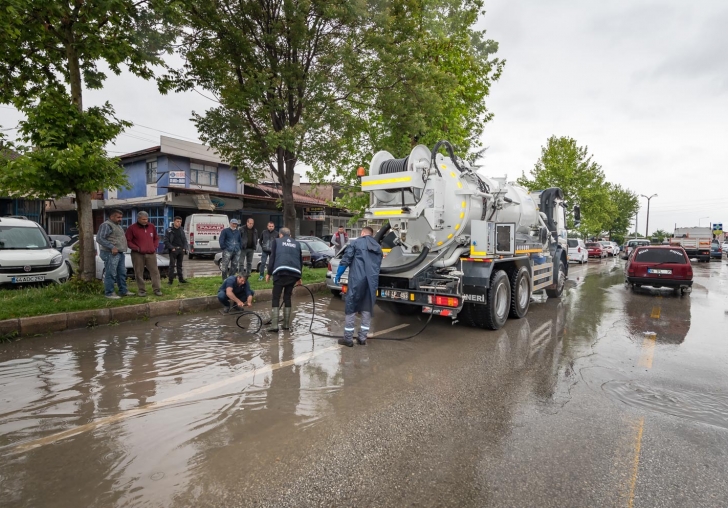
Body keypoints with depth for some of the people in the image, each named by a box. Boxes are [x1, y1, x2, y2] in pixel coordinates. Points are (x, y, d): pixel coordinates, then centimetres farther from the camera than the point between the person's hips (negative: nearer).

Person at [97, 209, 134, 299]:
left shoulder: (118, 226, 20)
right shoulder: (106, 225, -8)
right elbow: (99, 239, -17)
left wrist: (122, 249, 15)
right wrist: (112, 247, -22)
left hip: (120, 253, 9)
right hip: (111, 254, -9)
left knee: (122, 273, 13)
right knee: (110, 274, -5)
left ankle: (123, 290, 22)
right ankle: (109, 293, 0)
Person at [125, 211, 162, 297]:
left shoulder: (152, 227, 10)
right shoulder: (132, 228, -2)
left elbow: (156, 238, 19)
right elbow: (128, 241, -1)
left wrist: (155, 247, 4)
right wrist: (137, 248, -11)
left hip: (151, 254, 3)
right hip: (138, 254, -2)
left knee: (155, 271, 0)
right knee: (139, 273, 2)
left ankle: (157, 289, 5)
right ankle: (142, 290, 11)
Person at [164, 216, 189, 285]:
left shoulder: (181, 230, 12)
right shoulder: (169, 230, -3)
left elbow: (185, 240, 16)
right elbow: (166, 241, -6)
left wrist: (184, 248, 3)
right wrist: (172, 248, -14)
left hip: (181, 250, 5)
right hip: (173, 250, -4)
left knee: (179, 265, 12)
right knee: (172, 265, -4)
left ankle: (181, 279, 18)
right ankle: (171, 280, -1)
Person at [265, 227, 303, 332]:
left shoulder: (276, 241, 15)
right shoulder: (297, 244, 24)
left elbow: (272, 258, 6)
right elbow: (301, 260, 24)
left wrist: (269, 273, 10)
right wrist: (299, 277, 30)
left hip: (280, 272, -3)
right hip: (294, 273, 3)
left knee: (276, 298, 2)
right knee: (287, 297, 15)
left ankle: (274, 325, -6)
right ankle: (286, 324, 16)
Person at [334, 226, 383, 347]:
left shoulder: (356, 242, 3)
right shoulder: (378, 247, 19)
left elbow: (345, 260, -2)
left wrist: (338, 275, 5)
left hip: (357, 280, -4)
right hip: (372, 281, 5)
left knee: (351, 308, 3)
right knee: (367, 309, 13)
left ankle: (348, 339, 6)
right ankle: (362, 338, 17)